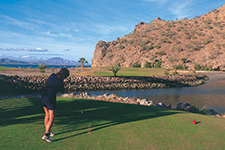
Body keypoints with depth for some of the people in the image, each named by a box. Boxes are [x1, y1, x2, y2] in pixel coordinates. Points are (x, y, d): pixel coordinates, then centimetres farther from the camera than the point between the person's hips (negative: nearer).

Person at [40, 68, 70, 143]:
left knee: (47, 115, 21)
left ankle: (48, 132, 33)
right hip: (50, 100, -8)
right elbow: (62, 90, 2)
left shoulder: (52, 75, -1)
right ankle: (45, 136, 0)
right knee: (51, 118, 3)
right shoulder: (60, 82, -19)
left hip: (43, 97, 8)